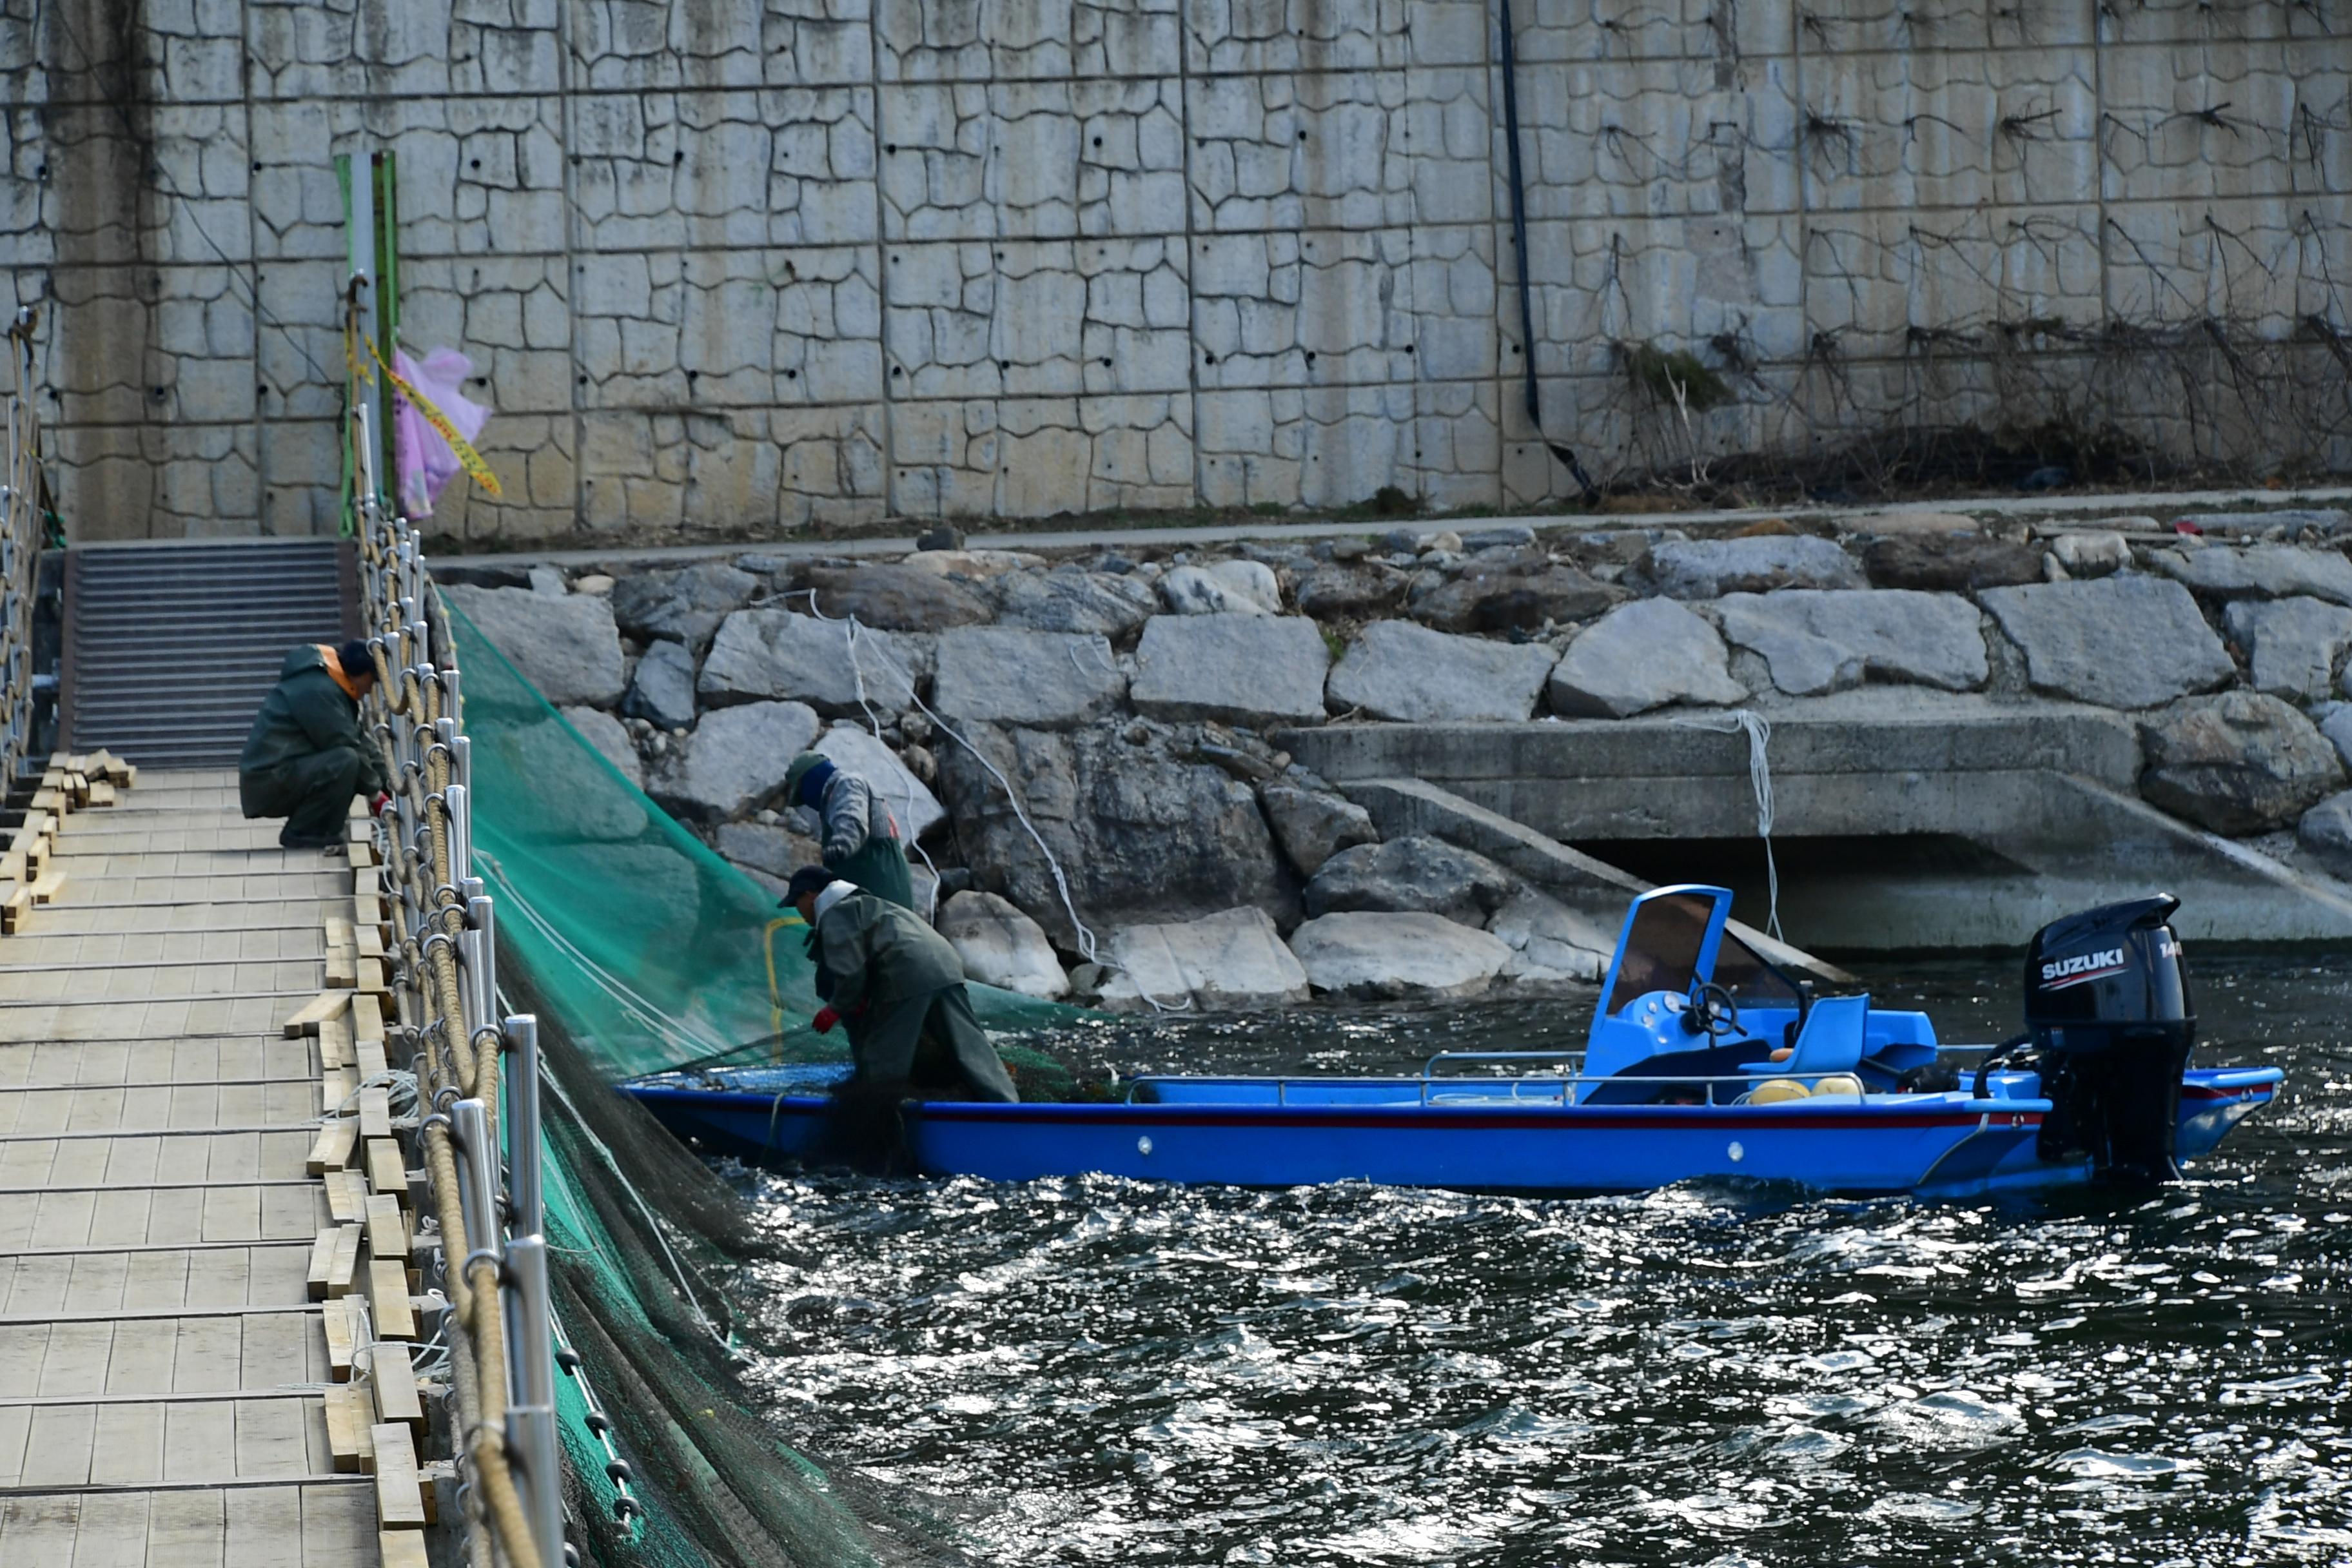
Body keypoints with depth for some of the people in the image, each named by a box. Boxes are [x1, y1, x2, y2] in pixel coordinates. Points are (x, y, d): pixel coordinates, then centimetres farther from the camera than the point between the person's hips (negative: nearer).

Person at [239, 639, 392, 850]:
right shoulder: (317, 690, -18)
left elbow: (359, 739, 19)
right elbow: (344, 745, -18)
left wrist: (388, 780, 11)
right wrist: (377, 794, -9)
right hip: (267, 781, -11)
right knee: (345, 762, -27)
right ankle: (301, 836, -15)